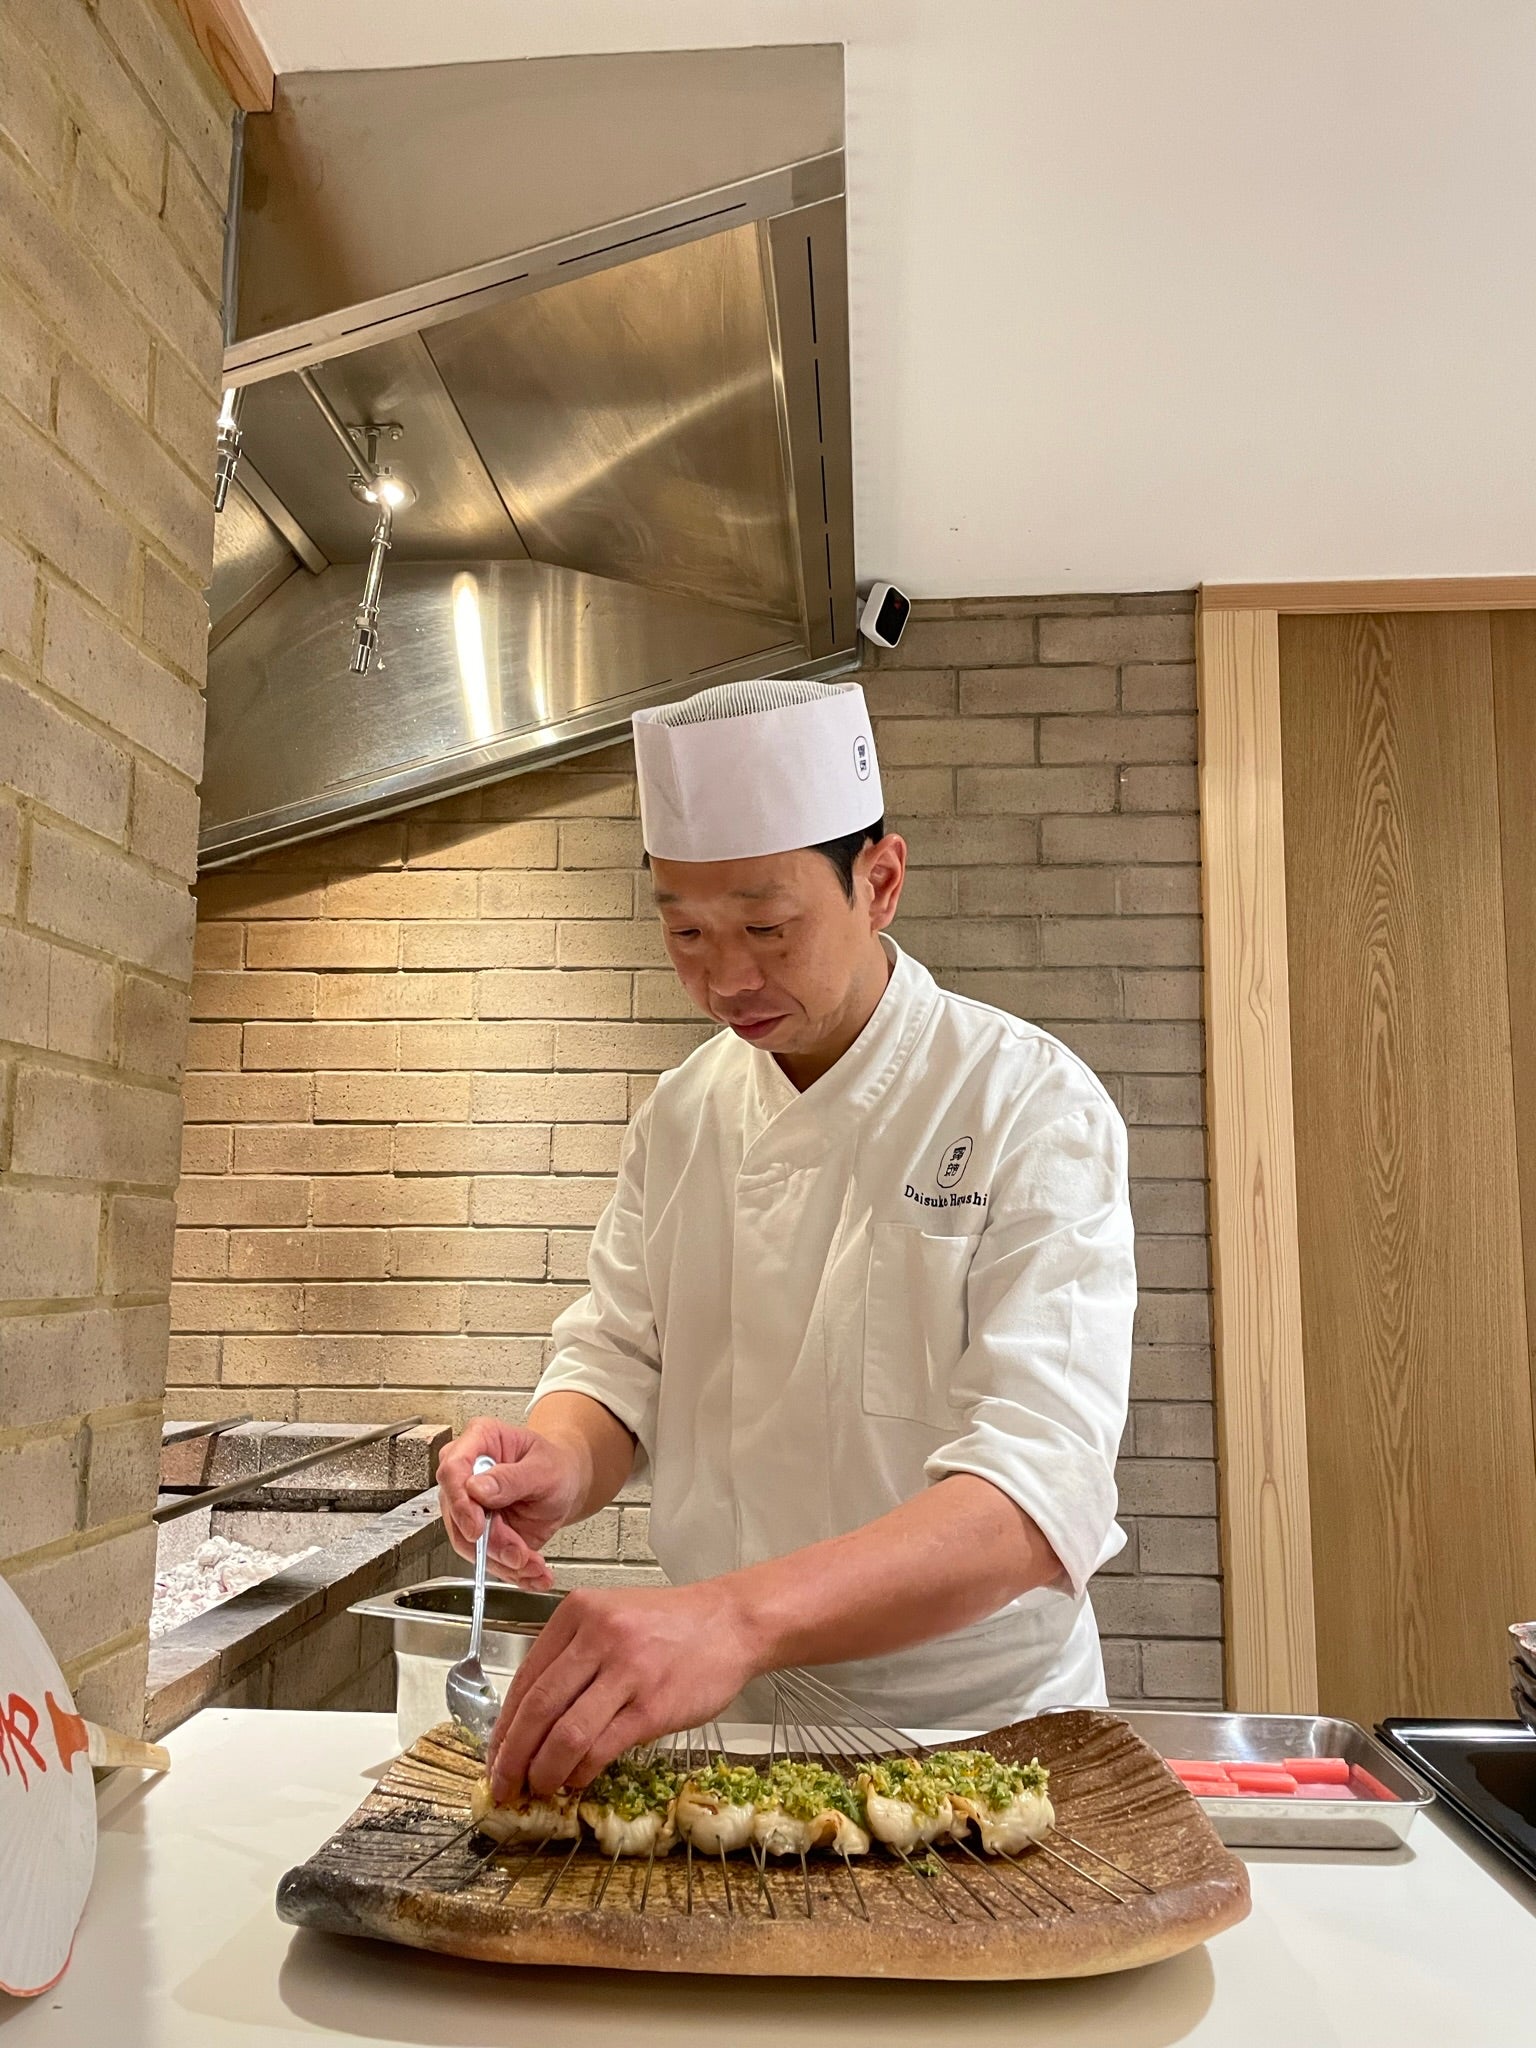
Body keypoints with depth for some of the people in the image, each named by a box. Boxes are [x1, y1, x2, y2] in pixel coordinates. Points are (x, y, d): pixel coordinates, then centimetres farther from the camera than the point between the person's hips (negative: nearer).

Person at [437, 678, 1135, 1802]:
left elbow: (1039, 1494, -28)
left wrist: (739, 1617, -43)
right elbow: (617, 1359, 4)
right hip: (721, 1715, 3)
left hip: (969, 1728, -3)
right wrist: (560, 1462, -19)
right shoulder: (684, 1111, 0)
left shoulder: (1031, 1108, -17)